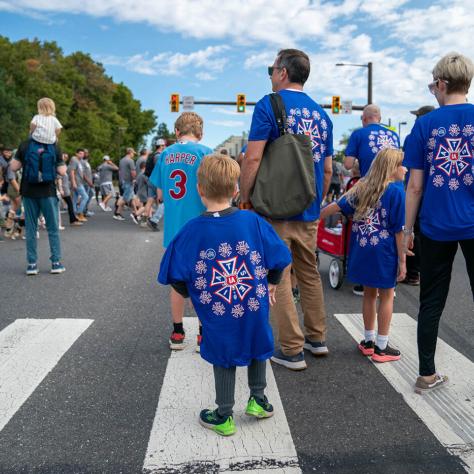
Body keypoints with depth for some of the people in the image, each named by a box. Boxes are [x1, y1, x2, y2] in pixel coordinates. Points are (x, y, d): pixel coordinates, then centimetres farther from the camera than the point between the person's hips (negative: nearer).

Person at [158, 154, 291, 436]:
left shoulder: (191, 232, -13)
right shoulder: (254, 222, -11)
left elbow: (176, 278, -11)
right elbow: (279, 261, -3)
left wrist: (191, 293, 10)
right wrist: (272, 284, 16)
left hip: (217, 318, -1)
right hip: (255, 309, 1)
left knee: (224, 359, 20)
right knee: (257, 344, 29)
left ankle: (224, 417, 35)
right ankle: (258, 399, 40)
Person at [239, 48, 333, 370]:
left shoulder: (269, 105, -7)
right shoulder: (321, 114, 12)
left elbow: (253, 157, -15)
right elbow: (328, 168, 14)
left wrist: (245, 198, -5)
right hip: (309, 212, 7)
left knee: (280, 279, 2)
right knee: (310, 273, 18)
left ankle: (293, 351, 8)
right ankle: (317, 338, 30)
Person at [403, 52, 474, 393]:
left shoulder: (425, 124, 0)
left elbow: (415, 186, -1)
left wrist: (407, 228, 7)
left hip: (436, 227, 0)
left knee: (431, 303, 10)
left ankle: (427, 376, 17)